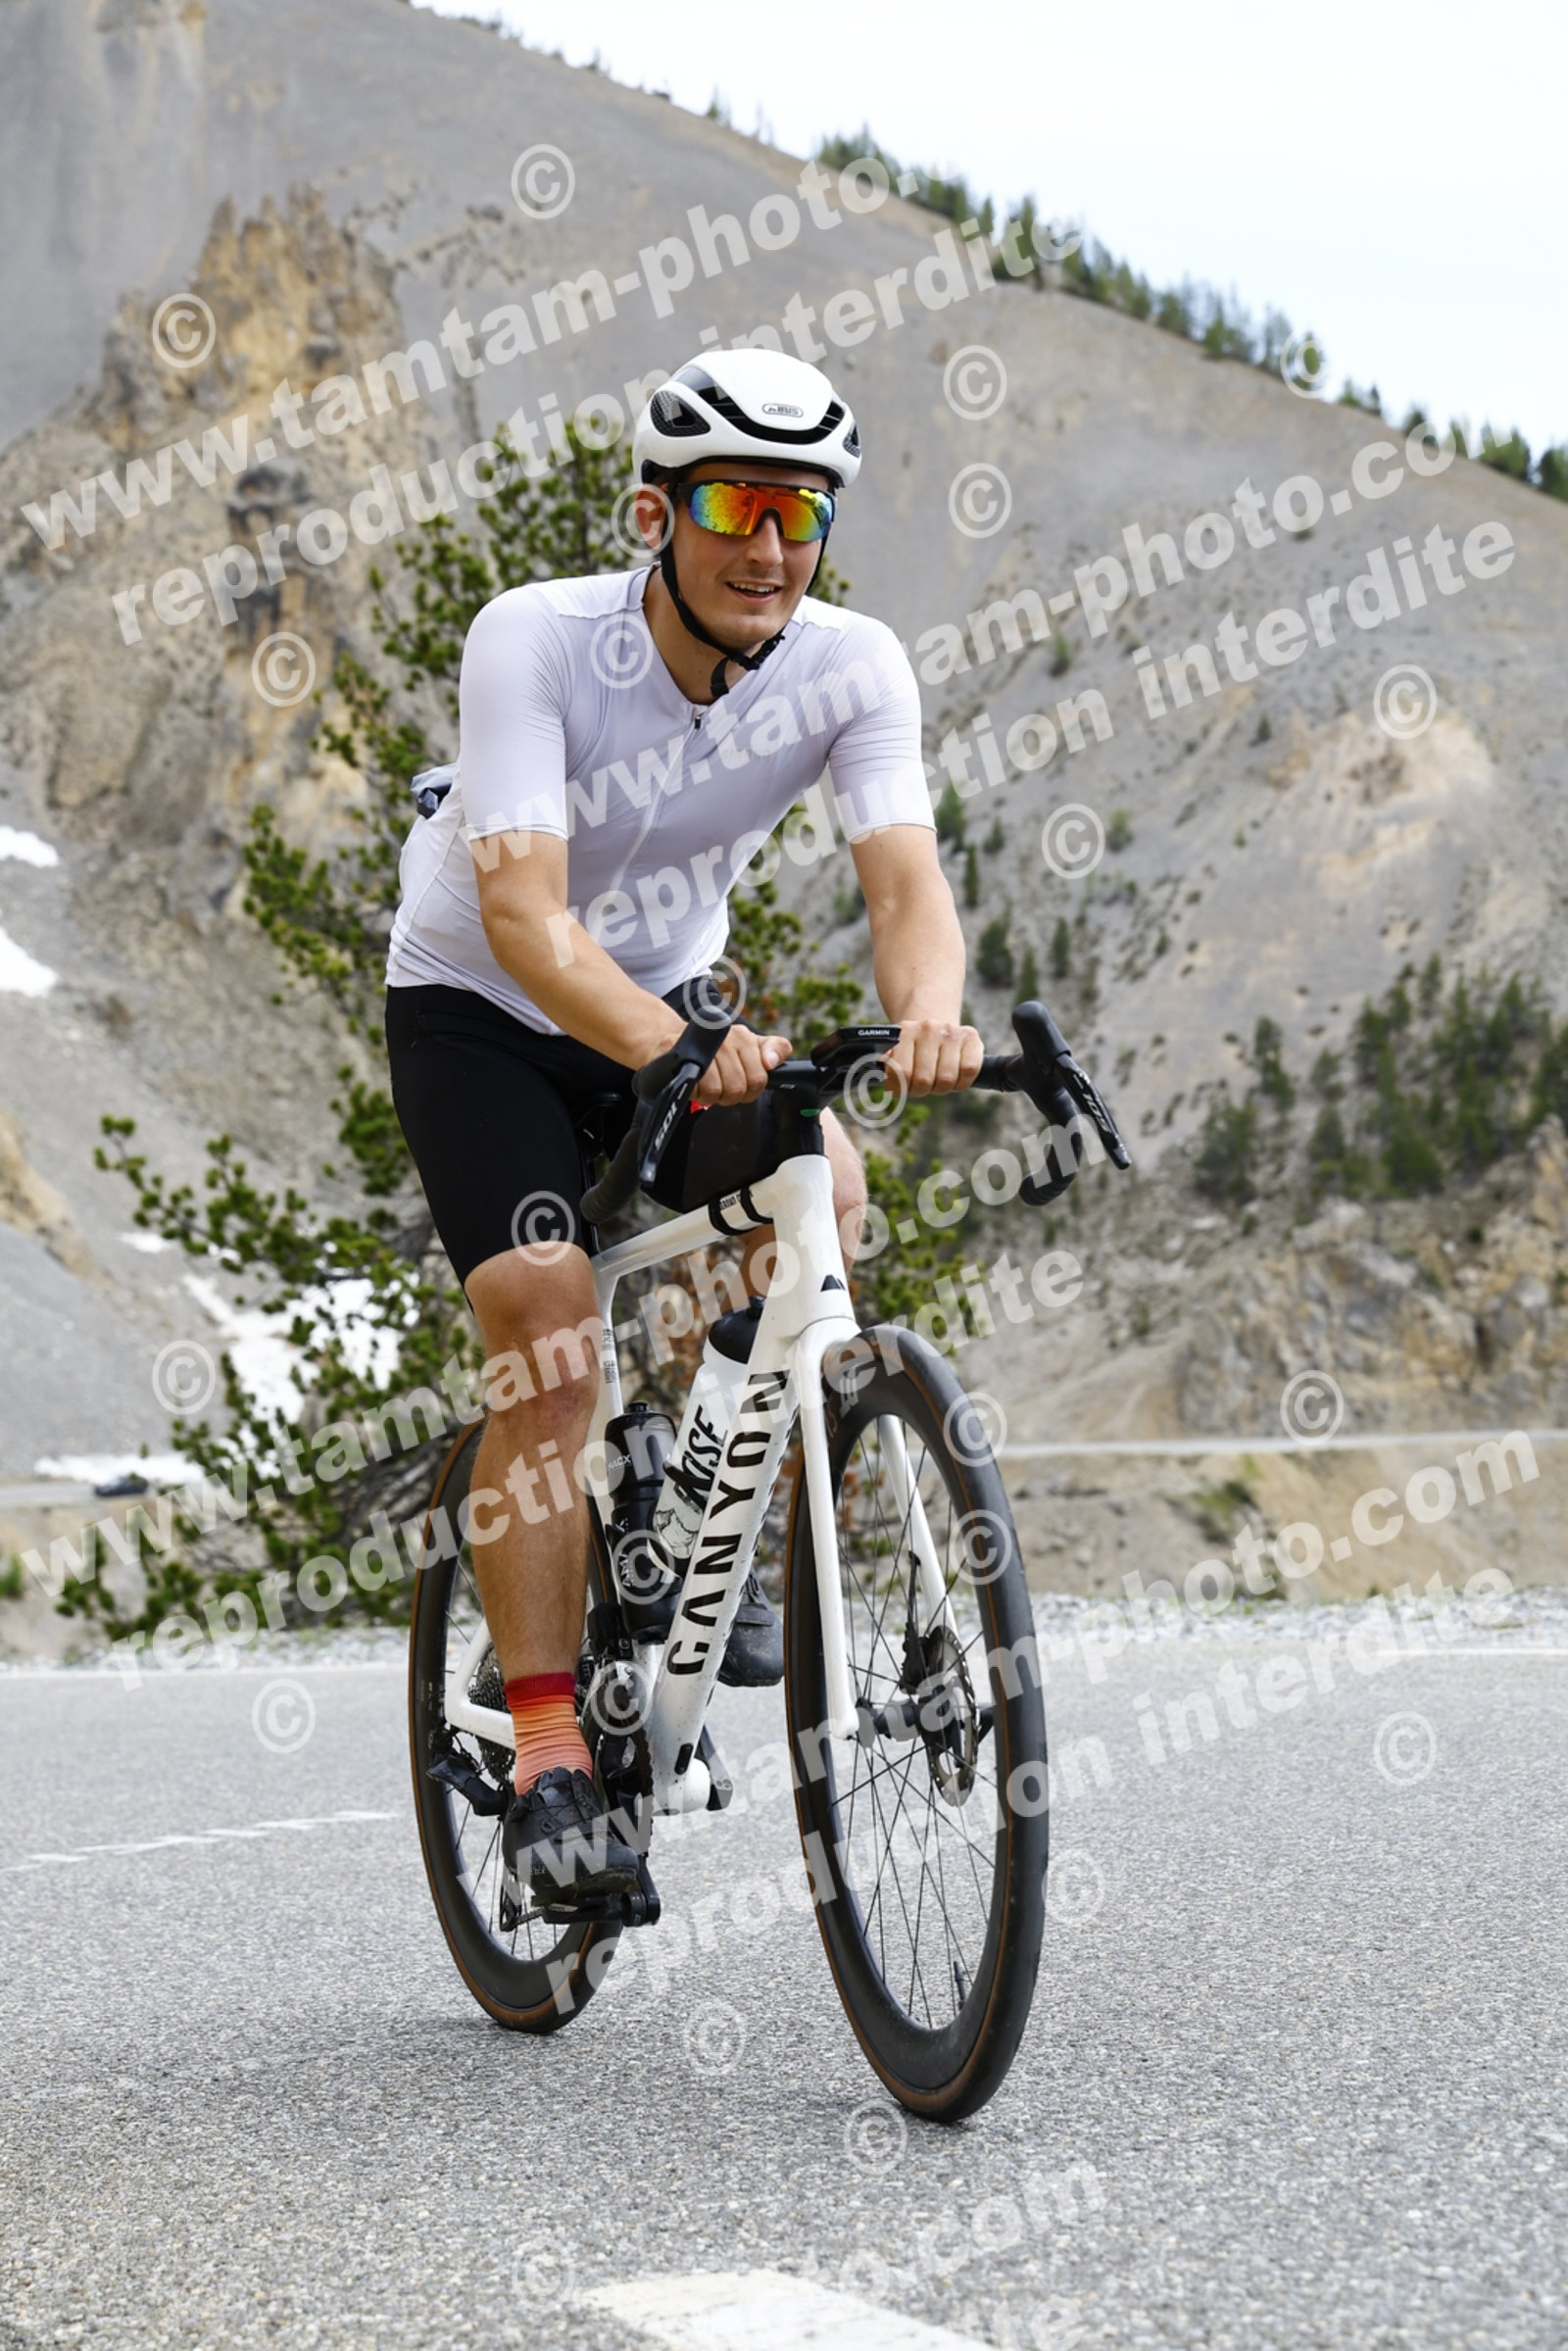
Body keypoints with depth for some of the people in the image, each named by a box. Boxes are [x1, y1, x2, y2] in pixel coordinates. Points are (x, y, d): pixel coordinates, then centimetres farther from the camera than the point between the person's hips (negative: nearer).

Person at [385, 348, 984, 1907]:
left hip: (675, 1001, 4)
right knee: (549, 1352, -20)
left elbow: (906, 881, -29)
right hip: (476, 1009, -4)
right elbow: (525, 915, -39)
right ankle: (548, 1767, -12)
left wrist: (927, 1016, -53)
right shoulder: (533, 642, -29)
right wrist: (673, 1053, -56)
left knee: (822, 1192, -23)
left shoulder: (851, 667, -18)